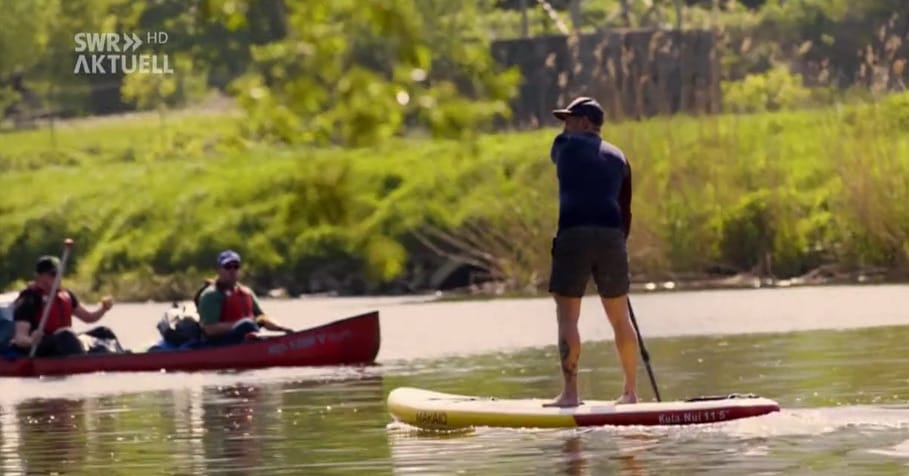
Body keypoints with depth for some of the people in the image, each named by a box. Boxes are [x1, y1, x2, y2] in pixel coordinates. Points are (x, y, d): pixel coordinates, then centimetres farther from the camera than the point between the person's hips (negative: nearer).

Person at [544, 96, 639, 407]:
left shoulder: (565, 145, 7)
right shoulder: (618, 158, 19)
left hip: (574, 234, -4)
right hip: (611, 235, 4)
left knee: (567, 317, -3)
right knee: (620, 319, 13)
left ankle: (570, 392, -11)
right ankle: (631, 391, 18)